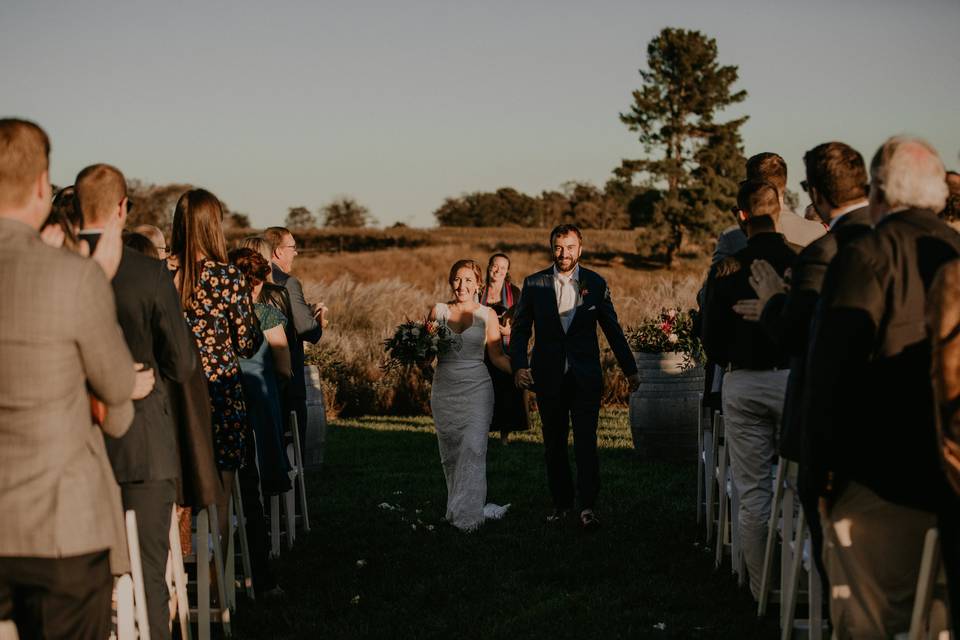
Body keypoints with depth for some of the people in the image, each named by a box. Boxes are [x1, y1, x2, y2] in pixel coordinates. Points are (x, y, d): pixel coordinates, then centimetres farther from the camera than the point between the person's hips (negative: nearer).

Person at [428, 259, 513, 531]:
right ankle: (457, 506, 20)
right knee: (450, 453, 7)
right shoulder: (439, 311, 5)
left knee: (473, 450, -13)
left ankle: (467, 514, -11)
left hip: (476, 389, -2)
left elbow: (497, 355, 5)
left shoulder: (487, 314, 2)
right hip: (444, 390, 2)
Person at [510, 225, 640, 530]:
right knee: (554, 444, 9)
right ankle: (561, 503, 20)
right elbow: (520, 329, 3)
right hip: (548, 377, 1)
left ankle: (588, 506, -6)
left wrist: (630, 369, 10)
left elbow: (613, 329, 8)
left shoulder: (596, 284, 2)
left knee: (586, 441, -9)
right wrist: (519, 365, -11)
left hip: (585, 376, -1)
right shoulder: (534, 284, 2)